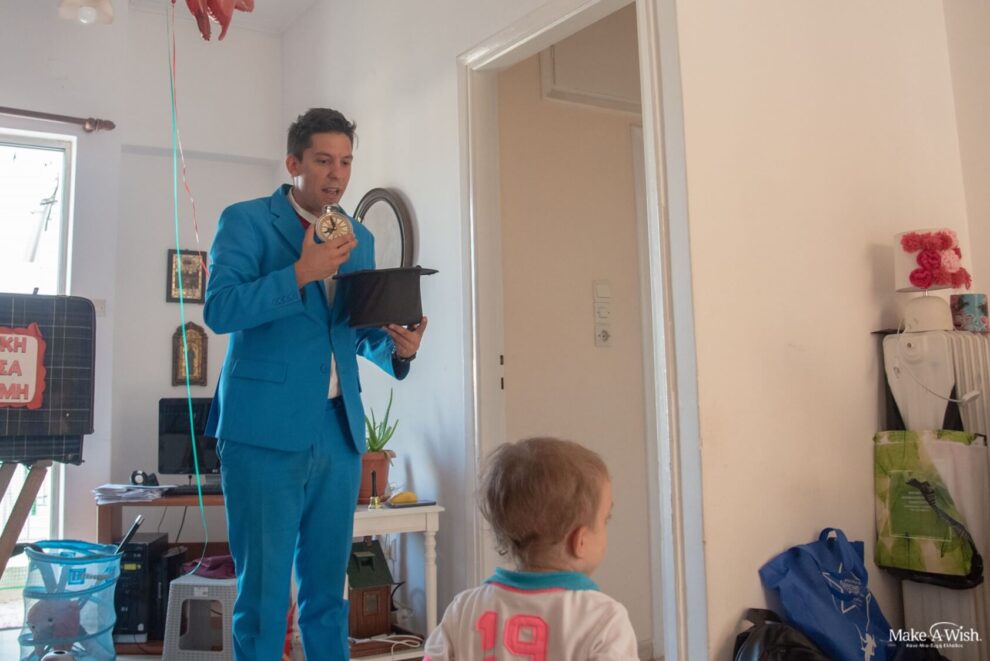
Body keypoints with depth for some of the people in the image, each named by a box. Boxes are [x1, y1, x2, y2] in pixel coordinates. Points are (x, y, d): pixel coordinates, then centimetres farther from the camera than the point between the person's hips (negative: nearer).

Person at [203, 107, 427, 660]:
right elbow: (219, 309, -13)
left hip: (339, 429, 5)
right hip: (266, 428, -5)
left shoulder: (360, 238, 15)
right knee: (265, 589, 2)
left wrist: (398, 348, -5)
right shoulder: (246, 220, -1)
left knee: (327, 589, 12)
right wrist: (301, 273, -22)